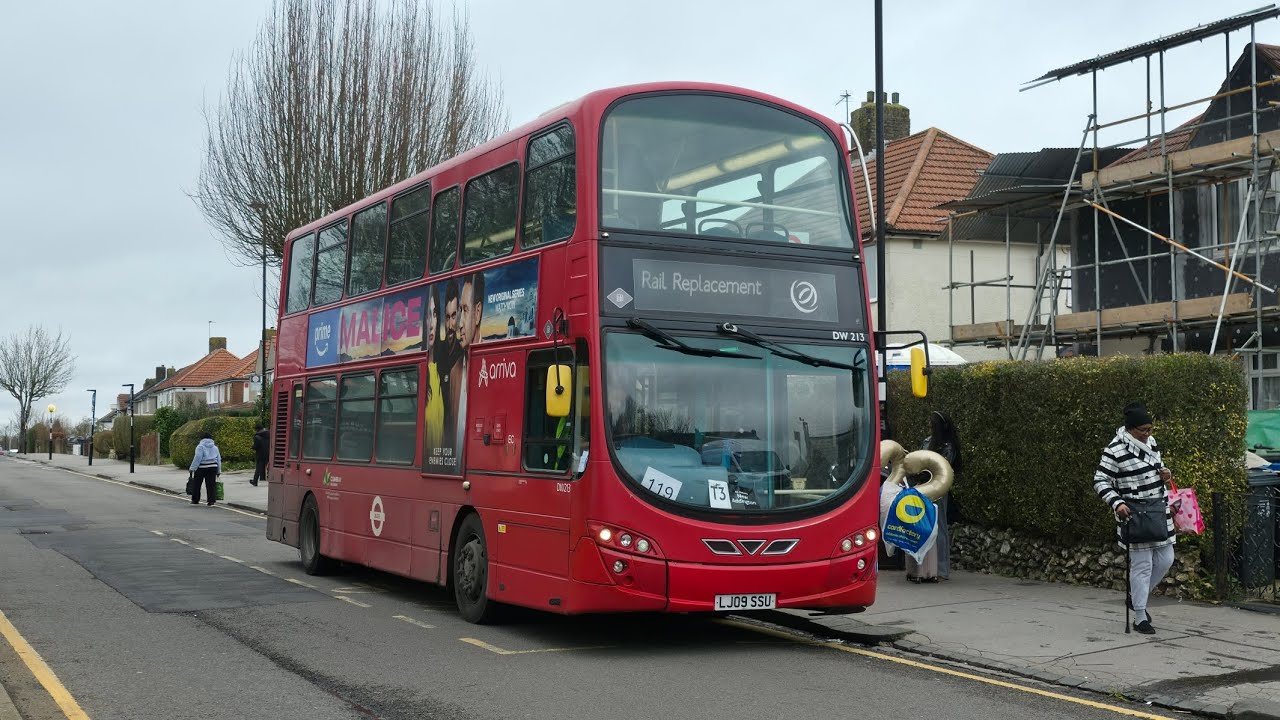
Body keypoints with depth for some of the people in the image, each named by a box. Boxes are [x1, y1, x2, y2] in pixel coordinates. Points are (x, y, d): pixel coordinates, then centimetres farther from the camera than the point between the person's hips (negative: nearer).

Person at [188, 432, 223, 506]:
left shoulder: (200, 446, -4)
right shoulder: (215, 447, 13)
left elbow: (197, 458, -13)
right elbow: (219, 459, 15)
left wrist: (192, 468, -10)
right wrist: (219, 471, 20)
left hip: (201, 468, -4)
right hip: (213, 467, 4)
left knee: (197, 484, 8)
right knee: (211, 484, 3)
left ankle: (195, 500, 14)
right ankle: (212, 500, -3)